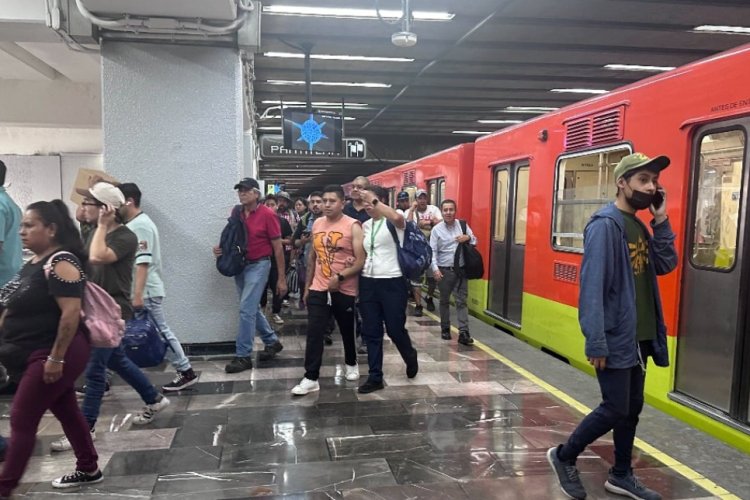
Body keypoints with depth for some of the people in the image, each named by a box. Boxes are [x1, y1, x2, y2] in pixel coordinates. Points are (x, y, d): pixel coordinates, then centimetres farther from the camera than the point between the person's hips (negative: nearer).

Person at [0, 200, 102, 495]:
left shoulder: (61, 263, -19)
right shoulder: (35, 262, 12)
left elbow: (71, 313, -25)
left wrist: (56, 358, -25)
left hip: (53, 354, -10)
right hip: (35, 354, 10)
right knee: (66, 411, 16)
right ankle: (89, 470, 28)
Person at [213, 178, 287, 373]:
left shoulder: (267, 214, -13)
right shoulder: (236, 212, 4)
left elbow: (278, 247, -10)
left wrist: (282, 278, -9)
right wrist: (221, 248, -6)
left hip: (258, 265, -7)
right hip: (239, 265, 7)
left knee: (246, 309, -9)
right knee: (253, 308, 15)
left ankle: (243, 356, 0)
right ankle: (272, 342, 33)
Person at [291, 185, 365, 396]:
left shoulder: (353, 226, -10)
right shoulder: (317, 224, 6)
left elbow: (361, 261, -15)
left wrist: (340, 277, -25)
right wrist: (307, 285, 15)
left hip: (344, 290, -3)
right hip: (318, 289, 3)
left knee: (347, 331, 15)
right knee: (314, 333, -4)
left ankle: (351, 364, 39)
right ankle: (311, 378, 1)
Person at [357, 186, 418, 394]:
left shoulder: (393, 222, -8)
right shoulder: (365, 225, 12)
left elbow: (397, 217, -35)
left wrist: (374, 202, -27)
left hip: (392, 282, -6)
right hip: (367, 282, 6)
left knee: (395, 329, 3)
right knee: (371, 332, 7)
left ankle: (410, 357, 35)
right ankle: (375, 377, 16)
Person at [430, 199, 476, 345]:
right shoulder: (436, 229, -3)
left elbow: (475, 241, 13)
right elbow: (432, 251, -6)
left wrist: (468, 238, -10)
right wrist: (435, 269, -16)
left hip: (461, 269, 1)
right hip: (444, 270, -1)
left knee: (461, 301, -3)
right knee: (444, 301, 12)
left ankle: (463, 333, -6)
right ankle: (445, 329, 27)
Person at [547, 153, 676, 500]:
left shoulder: (639, 226, 11)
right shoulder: (605, 225, -16)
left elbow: (667, 264, 10)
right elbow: (592, 285, -22)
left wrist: (661, 220, 0)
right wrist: (595, 342, -24)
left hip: (639, 337, 9)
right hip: (615, 339, -8)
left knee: (632, 408, 15)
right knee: (615, 409, -1)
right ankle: (564, 456, 19)